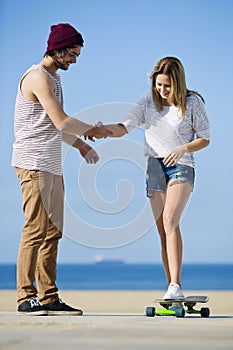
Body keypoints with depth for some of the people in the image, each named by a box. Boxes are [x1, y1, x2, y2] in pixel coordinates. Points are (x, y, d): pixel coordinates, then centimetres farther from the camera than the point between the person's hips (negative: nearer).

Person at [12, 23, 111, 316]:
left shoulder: (54, 78, 20)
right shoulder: (38, 77, -12)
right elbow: (61, 121, -18)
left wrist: (79, 144, 22)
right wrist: (93, 130, -4)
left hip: (52, 166, 10)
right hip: (33, 165, -10)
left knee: (52, 232, 6)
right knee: (36, 231, -11)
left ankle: (49, 297, 7)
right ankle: (26, 297, -9)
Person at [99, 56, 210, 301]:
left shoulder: (192, 102, -3)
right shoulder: (148, 101, 4)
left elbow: (204, 139, 2)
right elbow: (124, 127, 0)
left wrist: (182, 148, -16)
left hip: (181, 166, -3)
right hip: (155, 166, 3)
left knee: (170, 219, -26)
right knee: (163, 233, 1)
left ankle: (176, 287, -32)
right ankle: (173, 293, 6)